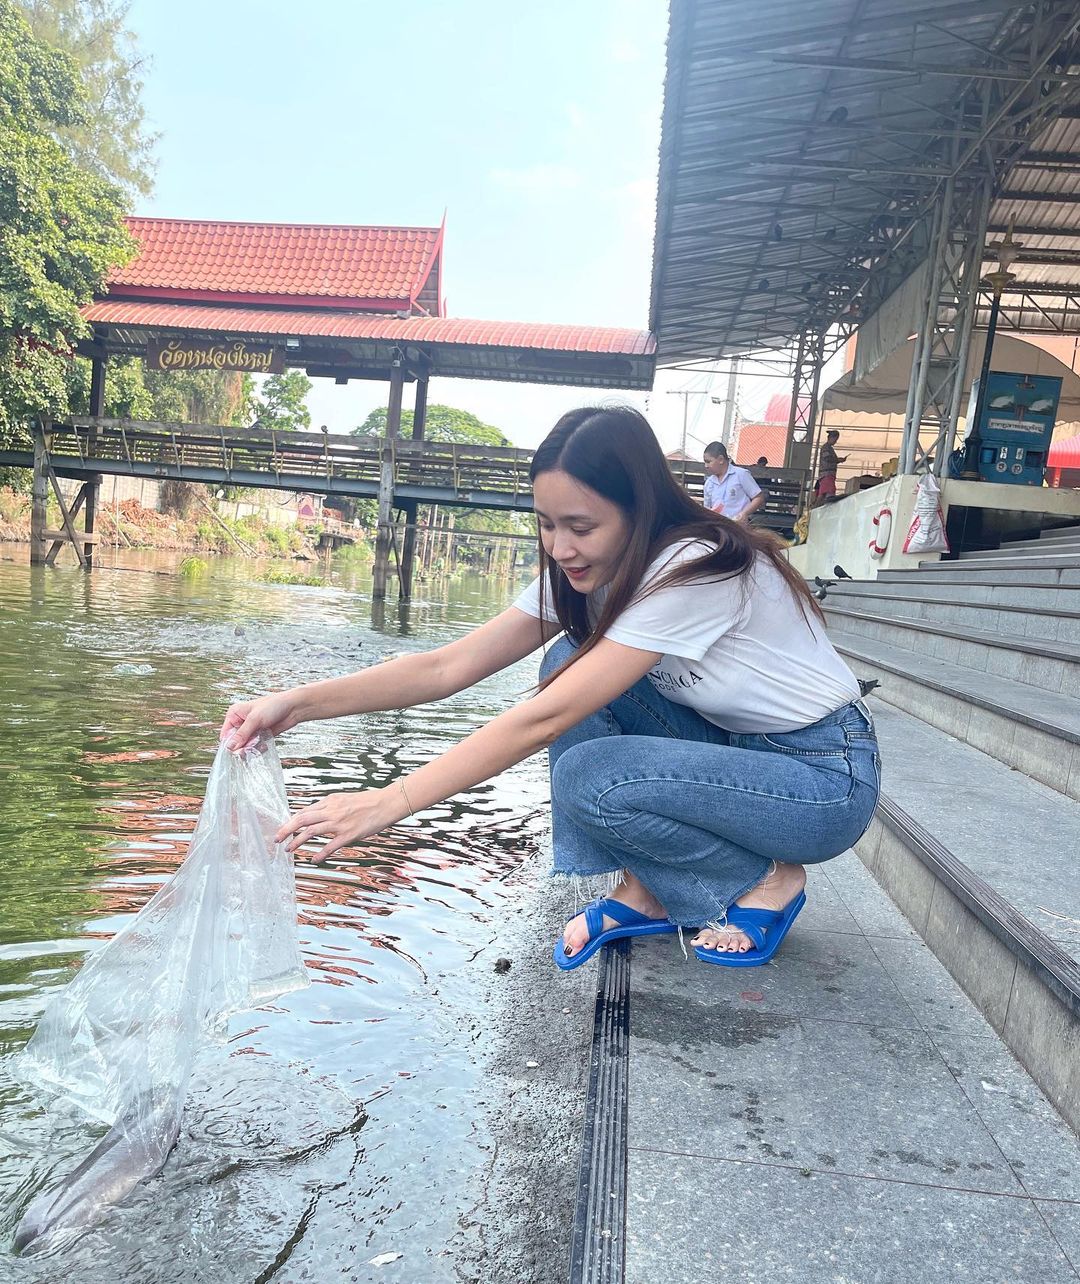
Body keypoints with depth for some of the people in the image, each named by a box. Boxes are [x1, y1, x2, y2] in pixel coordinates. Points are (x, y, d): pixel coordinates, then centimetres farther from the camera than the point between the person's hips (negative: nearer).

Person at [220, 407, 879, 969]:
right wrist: (298, 702, -21)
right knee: (570, 662, -11)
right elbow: (448, 667, -12)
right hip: (733, 742, 7)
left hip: (827, 777, -7)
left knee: (587, 779, -28)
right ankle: (644, 892, -2)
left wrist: (389, 803, -34)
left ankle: (765, 882, -2)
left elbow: (545, 719, -34)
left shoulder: (697, 568, -29)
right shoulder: (588, 572, -6)